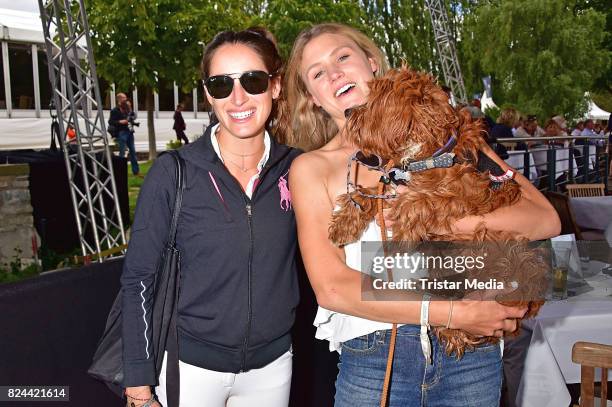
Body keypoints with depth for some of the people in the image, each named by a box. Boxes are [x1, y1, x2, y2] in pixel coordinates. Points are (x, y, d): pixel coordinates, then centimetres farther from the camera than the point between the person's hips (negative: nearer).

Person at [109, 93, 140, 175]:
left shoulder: (126, 108, 16)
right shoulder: (115, 110, -5)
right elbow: (110, 122, -10)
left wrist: (129, 108, 5)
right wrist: (120, 122, -20)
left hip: (129, 131, 7)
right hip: (121, 132, -7)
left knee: (133, 151, 9)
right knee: (122, 152, -6)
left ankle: (136, 170, 15)